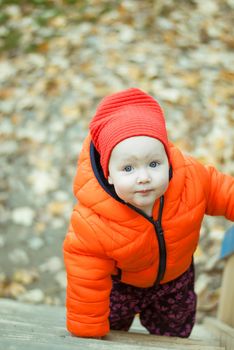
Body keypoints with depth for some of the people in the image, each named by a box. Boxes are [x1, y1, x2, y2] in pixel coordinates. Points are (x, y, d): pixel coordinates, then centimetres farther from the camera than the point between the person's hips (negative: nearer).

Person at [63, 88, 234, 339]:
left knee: (174, 337, 29)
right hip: (117, 284, -3)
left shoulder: (192, 177, -34)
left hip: (175, 277, 3)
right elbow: (87, 286, -30)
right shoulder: (90, 224, -42)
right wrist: (89, 338, -21)